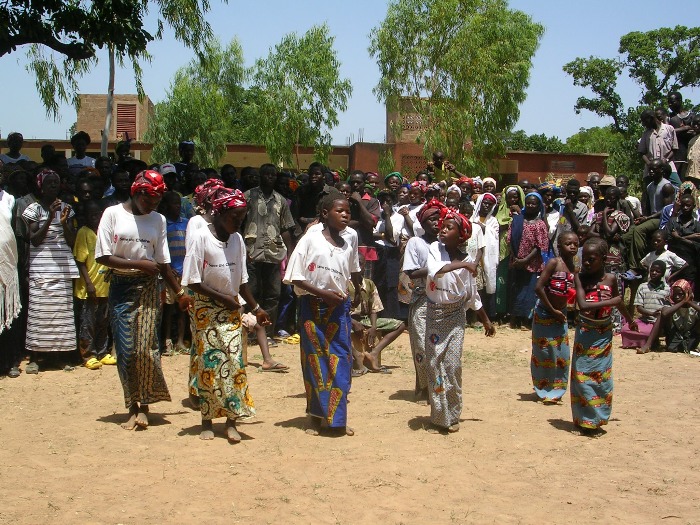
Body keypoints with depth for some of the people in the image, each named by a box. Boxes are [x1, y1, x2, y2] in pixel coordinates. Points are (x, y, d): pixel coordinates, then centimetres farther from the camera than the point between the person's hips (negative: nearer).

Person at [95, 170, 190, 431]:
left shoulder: (158, 220, 6)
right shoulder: (113, 213, -1)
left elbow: (163, 262, 11)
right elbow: (102, 256, -6)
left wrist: (180, 292, 11)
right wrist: (139, 264, -11)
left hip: (148, 287, 1)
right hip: (121, 287, -1)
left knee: (145, 347, -10)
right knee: (125, 351, 0)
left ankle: (144, 405, 5)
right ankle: (132, 408, 11)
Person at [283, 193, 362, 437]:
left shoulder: (349, 245, 6)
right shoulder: (310, 240, -7)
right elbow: (295, 277, -10)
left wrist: (358, 292, 13)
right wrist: (323, 293, -16)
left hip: (339, 308, 4)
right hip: (313, 307, -4)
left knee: (341, 362, 1)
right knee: (315, 362, 3)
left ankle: (338, 419, 10)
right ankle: (316, 418, 14)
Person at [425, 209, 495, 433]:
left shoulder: (467, 261, -2)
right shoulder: (435, 249, -6)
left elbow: (473, 296, 9)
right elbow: (434, 272, -27)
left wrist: (486, 321, 14)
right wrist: (460, 264, -27)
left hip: (455, 317, 0)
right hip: (434, 315, 0)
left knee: (452, 365, -3)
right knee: (434, 364, 2)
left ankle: (452, 415, 12)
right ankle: (438, 416, 13)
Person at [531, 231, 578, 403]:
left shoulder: (574, 269, 3)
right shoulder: (553, 263, -16)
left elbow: (571, 293, 13)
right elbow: (538, 287, -23)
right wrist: (552, 310, -17)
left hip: (560, 314, 6)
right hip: (544, 313, -6)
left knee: (562, 355, 5)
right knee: (544, 353, 2)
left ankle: (556, 389, 20)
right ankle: (543, 390, 17)